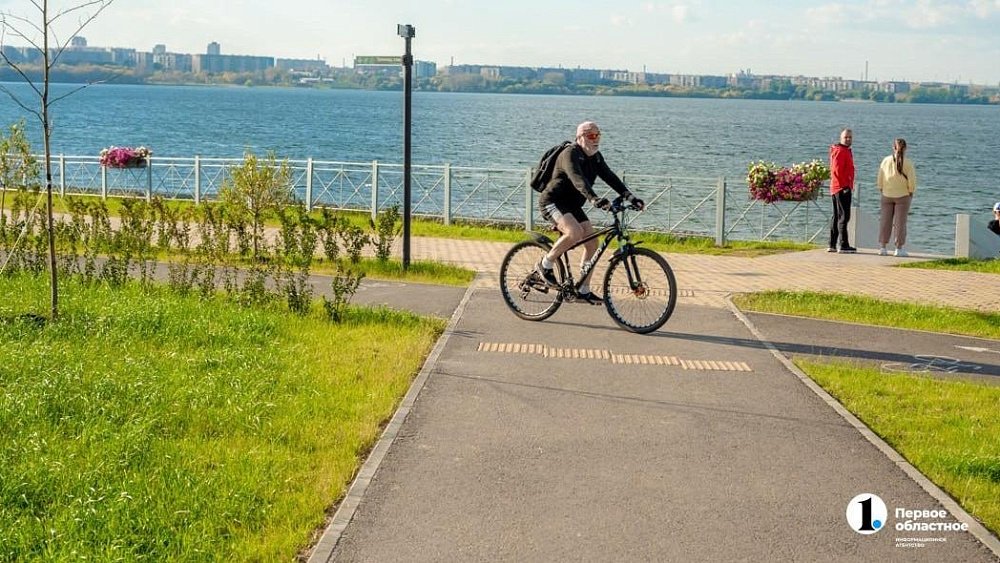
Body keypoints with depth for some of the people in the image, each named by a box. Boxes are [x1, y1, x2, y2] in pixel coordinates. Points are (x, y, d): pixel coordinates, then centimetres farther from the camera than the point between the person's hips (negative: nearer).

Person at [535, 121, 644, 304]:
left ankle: (584, 290, 8)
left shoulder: (595, 157, 7)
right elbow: (577, 179, -37)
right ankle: (546, 264, -11)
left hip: (572, 205, 9)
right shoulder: (570, 154, -21)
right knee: (575, 232, -33)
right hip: (552, 201, -9)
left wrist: (630, 197, -11)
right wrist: (594, 199, -52)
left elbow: (610, 177, 1)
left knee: (592, 243, -1)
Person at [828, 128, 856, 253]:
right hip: (842, 188, -11)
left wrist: (849, 185, 20)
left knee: (837, 217, 12)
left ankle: (832, 245, 16)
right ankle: (843, 245, -8)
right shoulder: (840, 151, -13)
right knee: (844, 216, -9)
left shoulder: (846, 151, 20)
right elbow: (837, 170, -21)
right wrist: (844, 185, -20)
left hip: (837, 189, 11)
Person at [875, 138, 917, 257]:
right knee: (900, 222, 3)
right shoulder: (908, 163, -11)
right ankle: (899, 249, 3)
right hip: (903, 195, -2)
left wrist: (882, 191, 13)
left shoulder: (886, 160, -3)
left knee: (885, 221, 7)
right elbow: (912, 181, -11)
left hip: (887, 195, 2)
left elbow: (879, 179, 1)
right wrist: (911, 193, 4)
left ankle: (882, 247, 7)